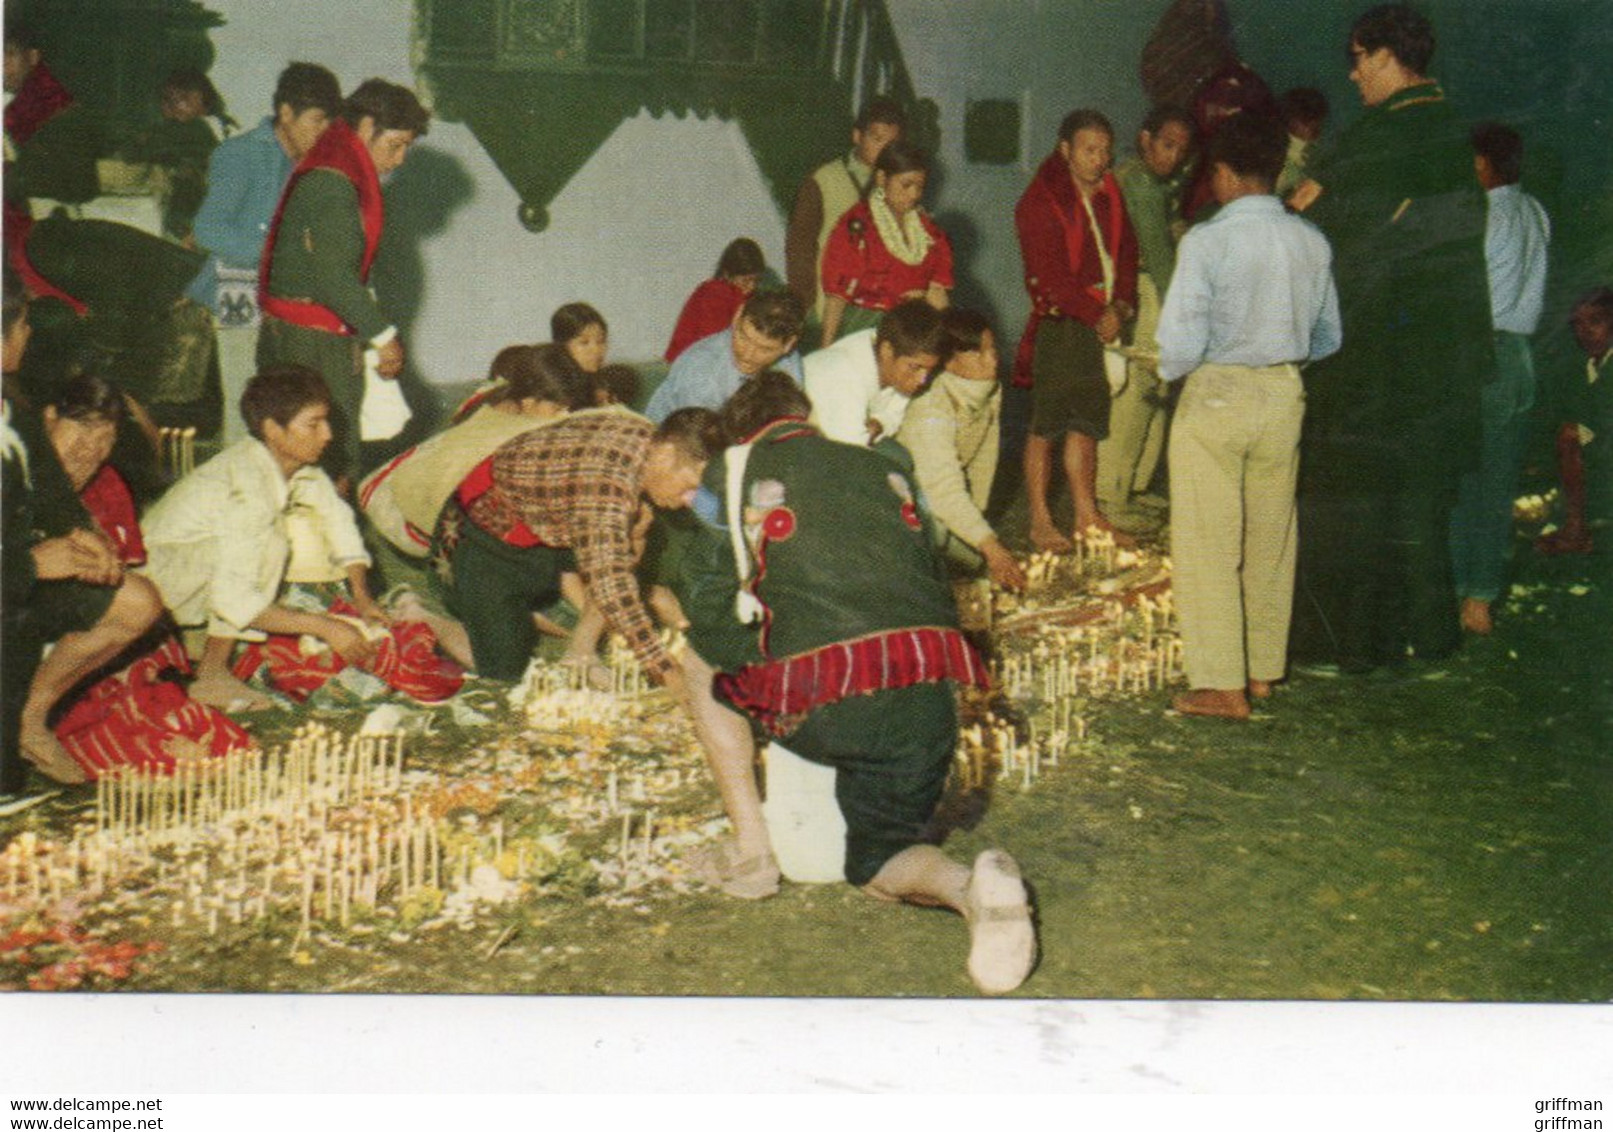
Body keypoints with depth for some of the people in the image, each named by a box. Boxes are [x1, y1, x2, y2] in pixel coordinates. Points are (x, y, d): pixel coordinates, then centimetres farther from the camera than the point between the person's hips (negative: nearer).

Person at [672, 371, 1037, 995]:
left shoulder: (734, 471, 13)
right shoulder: (884, 469, 24)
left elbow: (709, 610, 11)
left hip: (826, 708, -4)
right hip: (931, 697, 4)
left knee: (700, 659, 27)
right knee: (879, 863, 23)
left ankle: (750, 850, 19)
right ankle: (969, 887, -11)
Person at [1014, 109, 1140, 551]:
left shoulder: (1109, 194, 12)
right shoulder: (1040, 202, -10)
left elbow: (1126, 250, 13)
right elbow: (1050, 275, -15)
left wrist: (1120, 306, -2)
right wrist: (1097, 314, -14)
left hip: (1104, 321, 6)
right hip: (1060, 323, -6)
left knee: (1087, 422, 12)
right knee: (1046, 424, -2)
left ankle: (1087, 515, 20)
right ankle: (1040, 520, 4)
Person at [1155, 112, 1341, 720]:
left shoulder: (1207, 240, -16)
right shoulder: (1312, 242, 0)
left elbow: (1182, 344, -19)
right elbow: (1328, 339, 6)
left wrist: (1171, 372, 1)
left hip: (1216, 395, -5)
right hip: (1285, 395, 5)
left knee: (1207, 544, 4)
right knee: (1271, 538, 17)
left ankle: (1221, 685, 5)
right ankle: (1265, 669, 28)